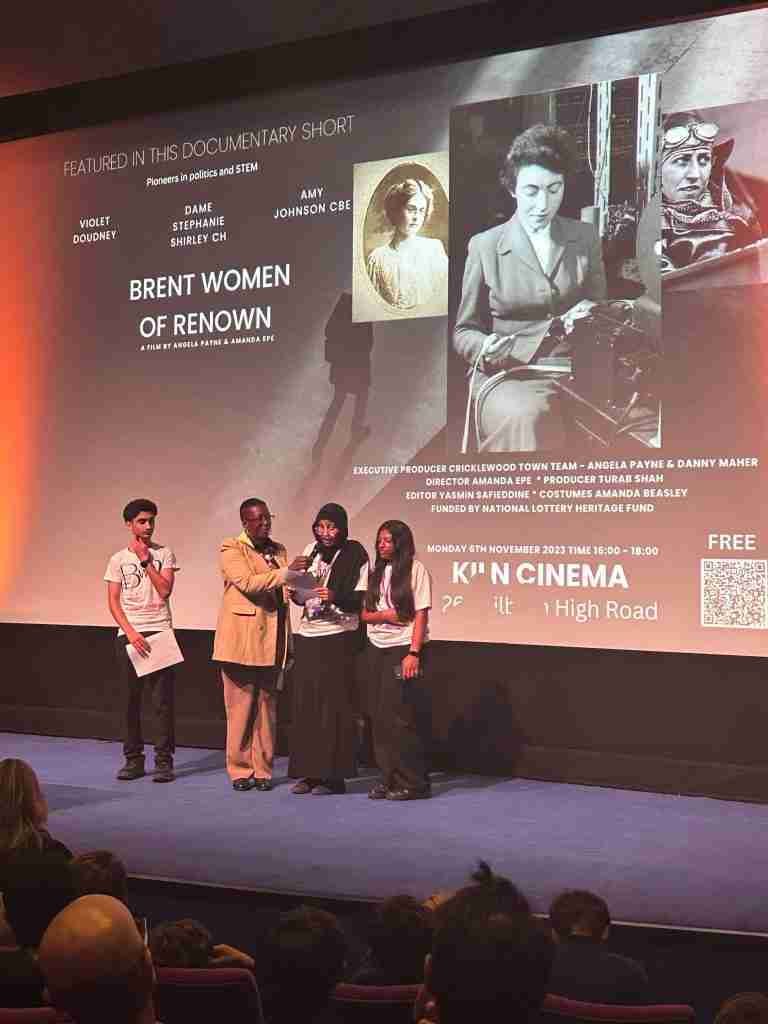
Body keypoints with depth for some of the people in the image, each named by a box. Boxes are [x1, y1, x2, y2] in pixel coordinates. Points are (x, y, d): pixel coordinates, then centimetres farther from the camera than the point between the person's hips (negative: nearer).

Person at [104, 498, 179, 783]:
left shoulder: (164, 554, 5)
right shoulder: (118, 559, 8)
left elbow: (165, 591, -7)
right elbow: (113, 602, 3)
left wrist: (146, 560, -9)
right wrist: (131, 632, -9)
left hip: (160, 632, -1)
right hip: (128, 635, 1)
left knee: (162, 699, -4)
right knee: (130, 698, 3)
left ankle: (164, 761, 0)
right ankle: (133, 759, 11)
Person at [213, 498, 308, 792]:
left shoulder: (278, 550, 16)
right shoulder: (231, 548, -2)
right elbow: (246, 582, -18)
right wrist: (286, 572, -23)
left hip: (272, 642, 5)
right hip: (242, 641, -5)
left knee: (267, 707, 7)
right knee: (241, 708, 0)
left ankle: (262, 770, 14)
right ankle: (240, 770, 9)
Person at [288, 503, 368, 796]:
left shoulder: (354, 554, -4)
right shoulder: (311, 551, 12)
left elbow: (362, 599, -7)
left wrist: (335, 596, -24)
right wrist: (296, 593, -3)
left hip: (339, 638, -5)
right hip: (307, 635, 5)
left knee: (334, 704, -3)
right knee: (305, 703, 5)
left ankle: (332, 775, 3)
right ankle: (307, 772, 12)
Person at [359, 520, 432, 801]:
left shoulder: (415, 570, -4)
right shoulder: (374, 572, 13)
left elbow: (421, 615, -8)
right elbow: (364, 613, 11)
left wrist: (413, 653, -17)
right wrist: (384, 615, -10)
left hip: (403, 648, -6)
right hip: (375, 648, 6)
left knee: (398, 715, -8)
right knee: (379, 715, 3)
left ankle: (412, 783, 1)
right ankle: (388, 778, 11)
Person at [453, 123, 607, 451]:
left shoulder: (585, 238, 12)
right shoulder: (484, 246, 5)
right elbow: (463, 332, 11)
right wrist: (485, 347, -13)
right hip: (507, 375, -3)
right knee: (527, 418, -38)